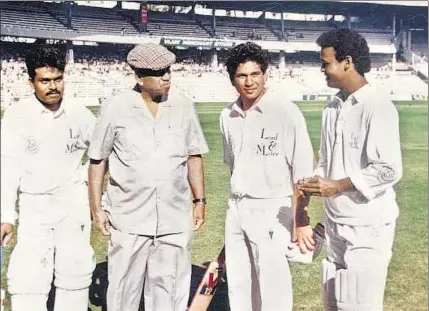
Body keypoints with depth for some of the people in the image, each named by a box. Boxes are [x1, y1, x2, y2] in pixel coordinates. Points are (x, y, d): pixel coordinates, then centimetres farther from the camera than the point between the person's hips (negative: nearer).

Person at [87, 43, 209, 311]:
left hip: (175, 218, 2)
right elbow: (98, 161, 0)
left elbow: (194, 156, 10)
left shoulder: (184, 107, 2)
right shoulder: (115, 108, -6)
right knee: (124, 288, 8)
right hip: (128, 219, -2)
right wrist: (96, 209, -1)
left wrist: (200, 200, 7)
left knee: (171, 288, 10)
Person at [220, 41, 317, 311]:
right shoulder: (228, 116, 6)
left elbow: (303, 170, -13)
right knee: (239, 287, 15)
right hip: (236, 210, 6)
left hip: (272, 211, -6)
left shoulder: (286, 112, -13)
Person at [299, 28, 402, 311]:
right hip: (336, 222, 8)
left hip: (367, 226, -8)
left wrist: (337, 186, -20)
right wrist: (315, 183, -3)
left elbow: (389, 170, -21)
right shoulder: (334, 107, 8)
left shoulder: (378, 107, -16)